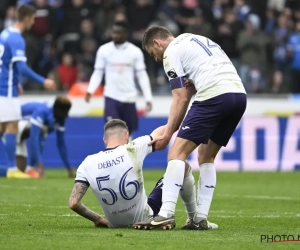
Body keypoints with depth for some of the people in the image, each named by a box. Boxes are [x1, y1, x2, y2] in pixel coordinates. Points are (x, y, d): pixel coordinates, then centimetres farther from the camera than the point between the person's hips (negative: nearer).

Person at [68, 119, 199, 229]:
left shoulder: (88, 164, -13)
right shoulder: (134, 149, -19)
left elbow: (73, 203, -12)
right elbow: (163, 132, -2)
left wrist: (96, 219, 3)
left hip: (115, 224, 4)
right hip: (145, 218, -4)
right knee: (183, 166, 13)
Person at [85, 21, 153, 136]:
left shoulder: (135, 52, -1)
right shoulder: (104, 50, -1)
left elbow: (142, 76, 2)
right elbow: (98, 73, 3)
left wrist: (148, 98, -5)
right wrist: (90, 91, -12)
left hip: (129, 98, 1)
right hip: (111, 97, -1)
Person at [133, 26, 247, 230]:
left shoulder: (172, 51, 7)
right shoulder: (196, 40, 31)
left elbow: (181, 99, 0)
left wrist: (168, 134, 3)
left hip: (214, 95, -8)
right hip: (240, 93, 8)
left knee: (178, 152, -5)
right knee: (206, 156, 19)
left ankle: (166, 213, -16)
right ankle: (201, 219, 12)